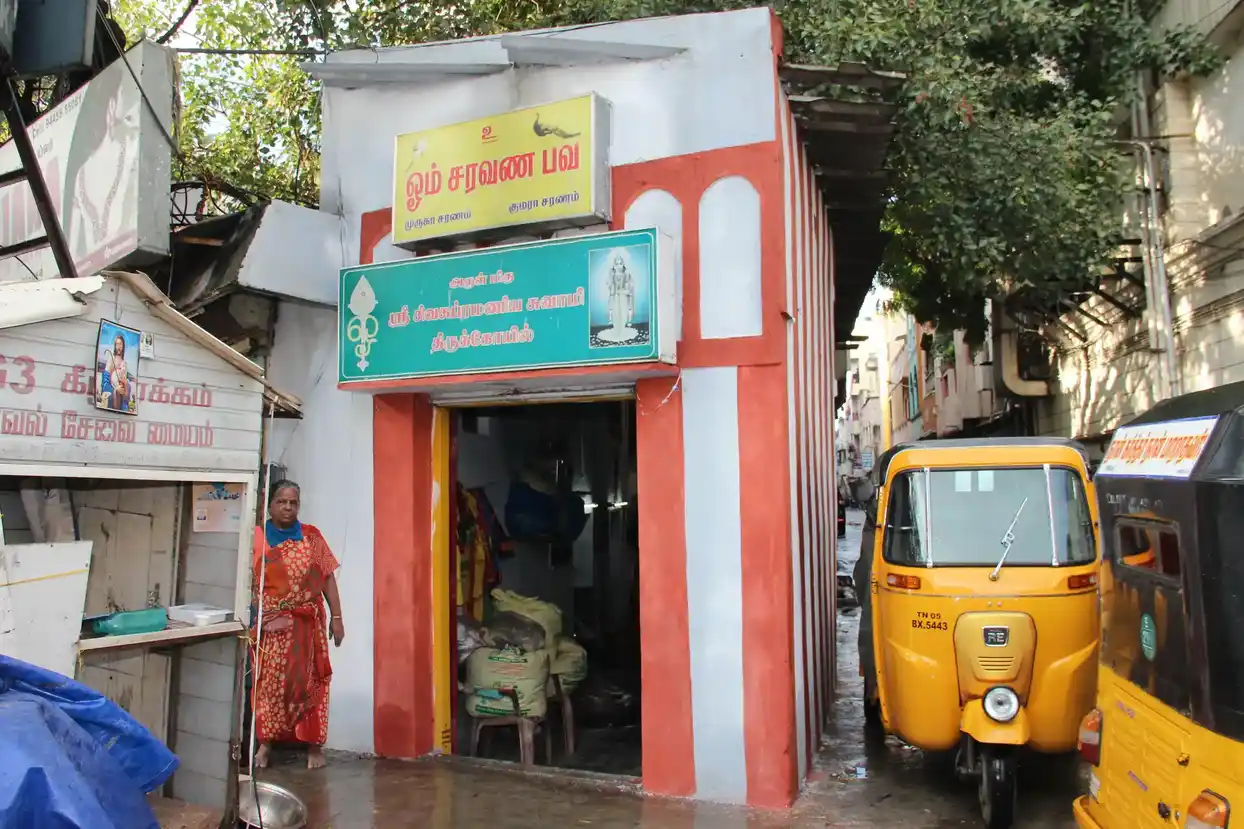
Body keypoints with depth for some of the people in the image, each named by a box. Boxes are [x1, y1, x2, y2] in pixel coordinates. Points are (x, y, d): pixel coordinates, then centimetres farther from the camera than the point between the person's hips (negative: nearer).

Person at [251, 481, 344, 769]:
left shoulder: (312, 536, 5)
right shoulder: (255, 538, -1)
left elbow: (328, 577, 4)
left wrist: (336, 617, 0)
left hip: (308, 624, 1)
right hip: (269, 625, -1)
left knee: (308, 682, 5)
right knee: (268, 682, 3)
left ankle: (314, 745, 15)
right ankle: (264, 743, 17)